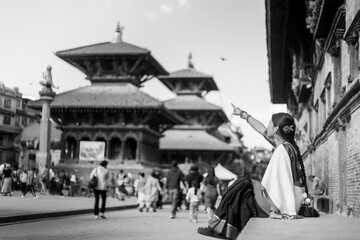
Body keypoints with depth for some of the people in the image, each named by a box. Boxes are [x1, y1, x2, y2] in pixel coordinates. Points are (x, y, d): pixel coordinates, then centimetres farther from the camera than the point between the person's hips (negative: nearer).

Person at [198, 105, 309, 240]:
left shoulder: (282, 150, -21)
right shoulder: (287, 145, 7)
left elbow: (283, 183, -26)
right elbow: (262, 130, 20)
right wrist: (243, 114, 29)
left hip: (283, 205, -9)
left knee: (243, 187, -1)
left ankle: (220, 229, 10)